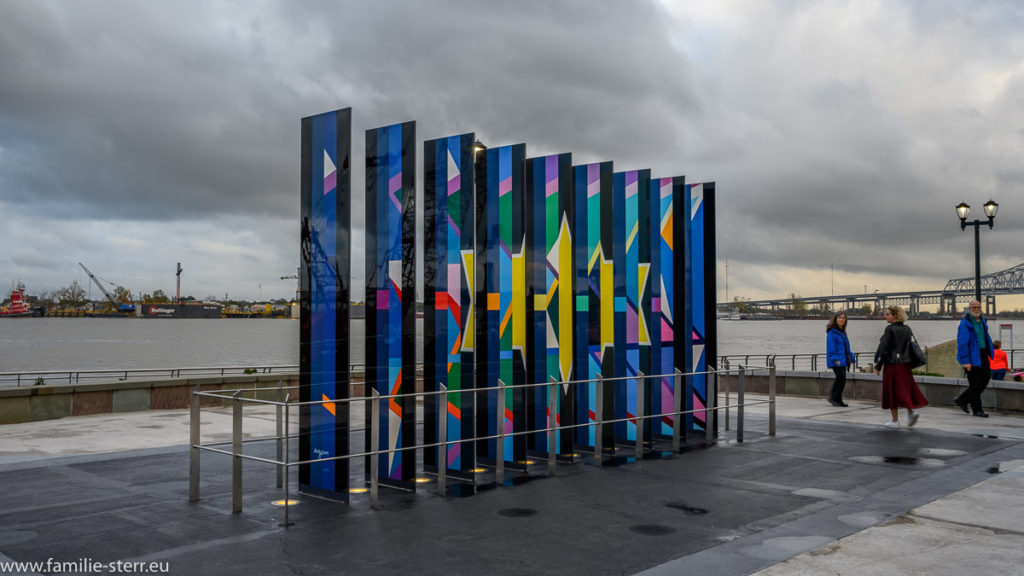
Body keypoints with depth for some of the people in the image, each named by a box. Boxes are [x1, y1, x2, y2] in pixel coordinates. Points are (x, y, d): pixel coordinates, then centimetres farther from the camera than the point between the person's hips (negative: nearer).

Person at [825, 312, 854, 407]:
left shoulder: (843, 332, 17)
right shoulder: (832, 332, -9)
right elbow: (831, 347, -16)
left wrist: (851, 358, 18)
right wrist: (835, 359, -24)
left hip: (843, 360, 9)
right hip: (836, 361, -9)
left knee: (841, 379, 8)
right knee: (841, 378, -16)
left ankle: (838, 400, 15)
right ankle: (832, 397, -6)